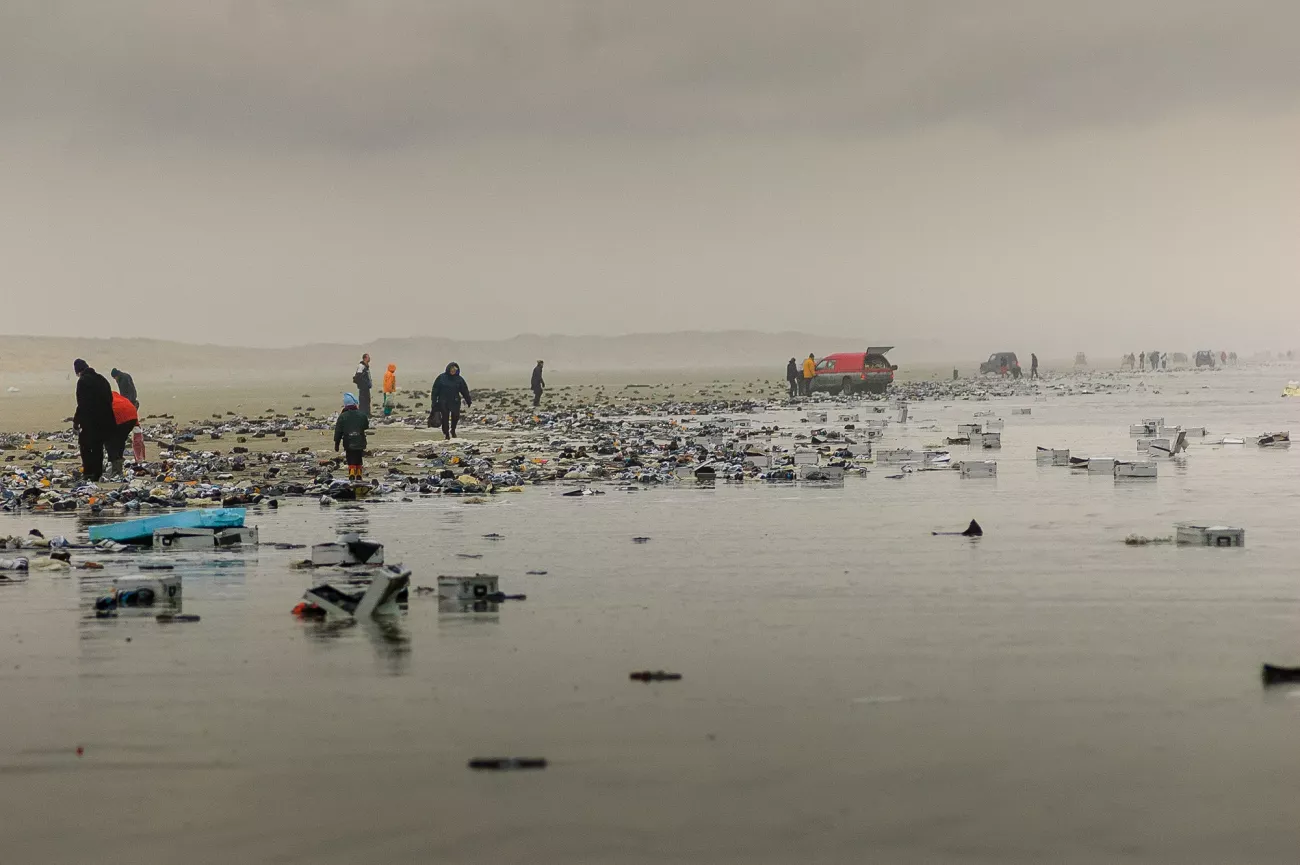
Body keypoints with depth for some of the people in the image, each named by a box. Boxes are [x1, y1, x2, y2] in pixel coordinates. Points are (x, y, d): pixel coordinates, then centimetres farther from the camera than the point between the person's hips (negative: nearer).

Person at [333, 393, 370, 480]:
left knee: (351, 463, -1)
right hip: (360, 443, 2)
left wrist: (336, 444, 3)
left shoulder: (342, 416, -7)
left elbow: (338, 432, -4)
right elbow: (366, 427, 13)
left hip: (348, 444, -2)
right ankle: (359, 477, 25)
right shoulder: (362, 415, -2)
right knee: (358, 462, 17)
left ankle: (352, 478, -15)